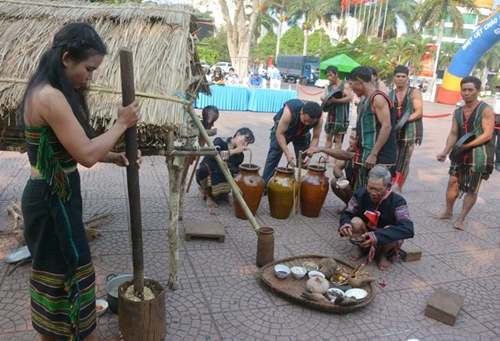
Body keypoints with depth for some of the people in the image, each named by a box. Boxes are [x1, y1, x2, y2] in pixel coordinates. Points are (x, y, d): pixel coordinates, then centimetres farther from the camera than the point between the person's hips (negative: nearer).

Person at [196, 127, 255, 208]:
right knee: (208, 166, -37)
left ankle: (224, 193, 1)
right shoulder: (220, 141, -16)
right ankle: (207, 196, -12)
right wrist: (234, 151, -33)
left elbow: (236, 173, 1)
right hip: (206, 175, -3)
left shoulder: (240, 156, -5)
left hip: (222, 179, 3)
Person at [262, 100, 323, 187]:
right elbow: (280, 133, -35)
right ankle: (264, 186, 0)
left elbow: (316, 137, -17)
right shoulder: (290, 111, -44)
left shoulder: (319, 119, -32)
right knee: (273, 156, -7)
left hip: (301, 134, 3)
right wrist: (287, 153, -42)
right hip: (281, 129, -3)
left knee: (303, 160, -2)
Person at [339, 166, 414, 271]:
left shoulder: (397, 201, -26)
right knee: (355, 222, -26)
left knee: (390, 230, -34)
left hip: (387, 241, -2)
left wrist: (377, 236, -52)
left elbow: (408, 229, -38)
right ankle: (363, 248, 4)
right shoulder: (360, 194, -17)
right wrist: (345, 224, -34)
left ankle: (383, 254, 0)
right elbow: (347, 214, -7)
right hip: (366, 237, 2)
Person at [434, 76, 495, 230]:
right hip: (461, 154, 6)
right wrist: (445, 152, -7)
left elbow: (487, 134, -17)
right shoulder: (458, 112, 7)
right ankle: (448, 212, 28)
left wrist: (466, 145, -22)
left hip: (479, 155, -6)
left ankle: (461, 219, 10)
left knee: (472, 189, 2)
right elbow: (453, 134, 6)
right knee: (452, 182, 11)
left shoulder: (485, 110, -11)